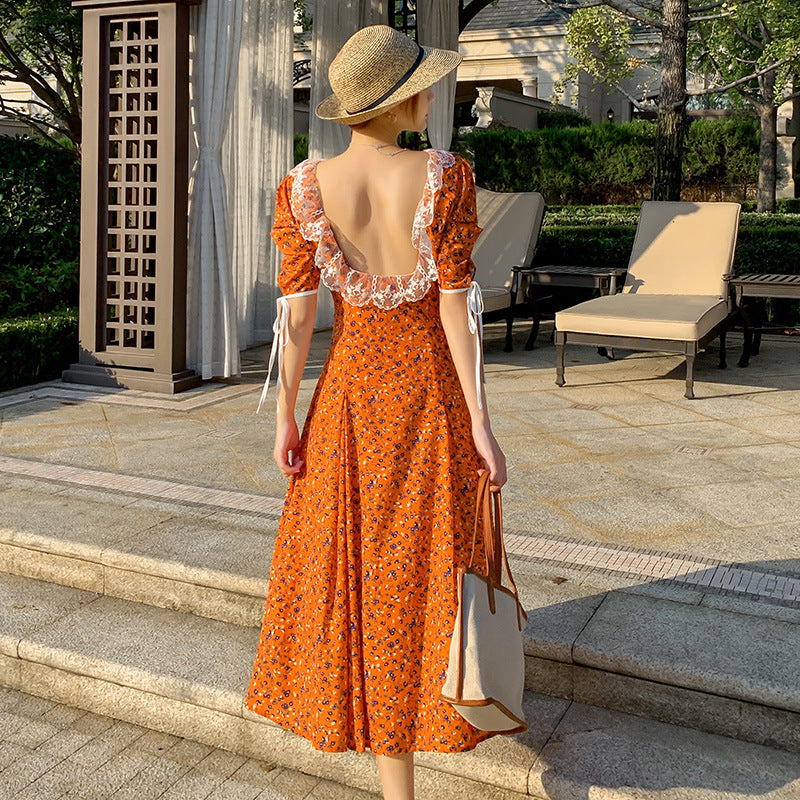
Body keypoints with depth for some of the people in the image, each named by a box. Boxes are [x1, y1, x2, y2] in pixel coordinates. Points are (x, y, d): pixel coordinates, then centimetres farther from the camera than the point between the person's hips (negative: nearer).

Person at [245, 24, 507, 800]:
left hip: (348, 389, 2)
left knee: (352, 550, 17)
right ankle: (421, 703, 32)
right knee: (424, 554, 14)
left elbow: (297, 310, -8)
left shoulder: (303, 188, -9)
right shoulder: (442, 176, -14)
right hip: (430, 386, -2)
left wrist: (285, 419, 1)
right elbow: (457, 304, -15)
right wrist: (481, 423, -9)